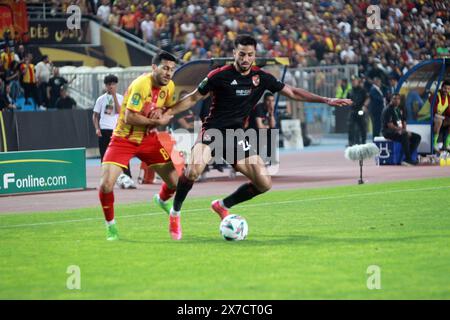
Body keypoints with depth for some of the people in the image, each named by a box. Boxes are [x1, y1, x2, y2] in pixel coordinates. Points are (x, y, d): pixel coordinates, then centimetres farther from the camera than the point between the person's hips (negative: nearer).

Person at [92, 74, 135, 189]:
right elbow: (95, 116, 13)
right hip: (104, 130, 1)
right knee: (105, 157, 4)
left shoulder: (120, 98, 6)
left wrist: (114, 96, -11)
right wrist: (97, 128, -1)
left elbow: (119, 111, -10)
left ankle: (128, 179, -17)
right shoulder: (101, 99, 9)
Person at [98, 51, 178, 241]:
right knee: (106, 185, -21)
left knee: (175, 182, 3)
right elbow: (129, 117, -28)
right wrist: (156, 121, -21)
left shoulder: (169, 86, -4)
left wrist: (162, 114, -11)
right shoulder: (141, 85, -26)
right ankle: (110, 226, 4)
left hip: (149, 139, 6)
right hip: (124, 139, -6)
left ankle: (161, 200, 41)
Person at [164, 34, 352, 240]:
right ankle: (175, 212, -7)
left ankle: (222, 206, 18)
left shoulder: (261, 78, 3)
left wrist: (326, 100, 9)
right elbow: (193, 98, -1)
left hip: (236, 135, 5)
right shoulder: (219, 76, -9)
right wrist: (166, 113, -11)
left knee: (264, 183, -3)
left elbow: (292, 92, 12)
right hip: (213, 130, -5)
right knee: (194, 171, -32)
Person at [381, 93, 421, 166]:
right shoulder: (387, 110, -10)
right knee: (404, 136, -37)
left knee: (417, 137, -4)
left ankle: (407, 159, -15)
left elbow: (404, 121, 16)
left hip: (400, 131, 9)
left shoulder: (400, 110, 16)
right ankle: (408, 159, -32)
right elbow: (389, 125, -18)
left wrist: (404, 129, -5)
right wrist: (400, 130, -24)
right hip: (388, 132, -9)